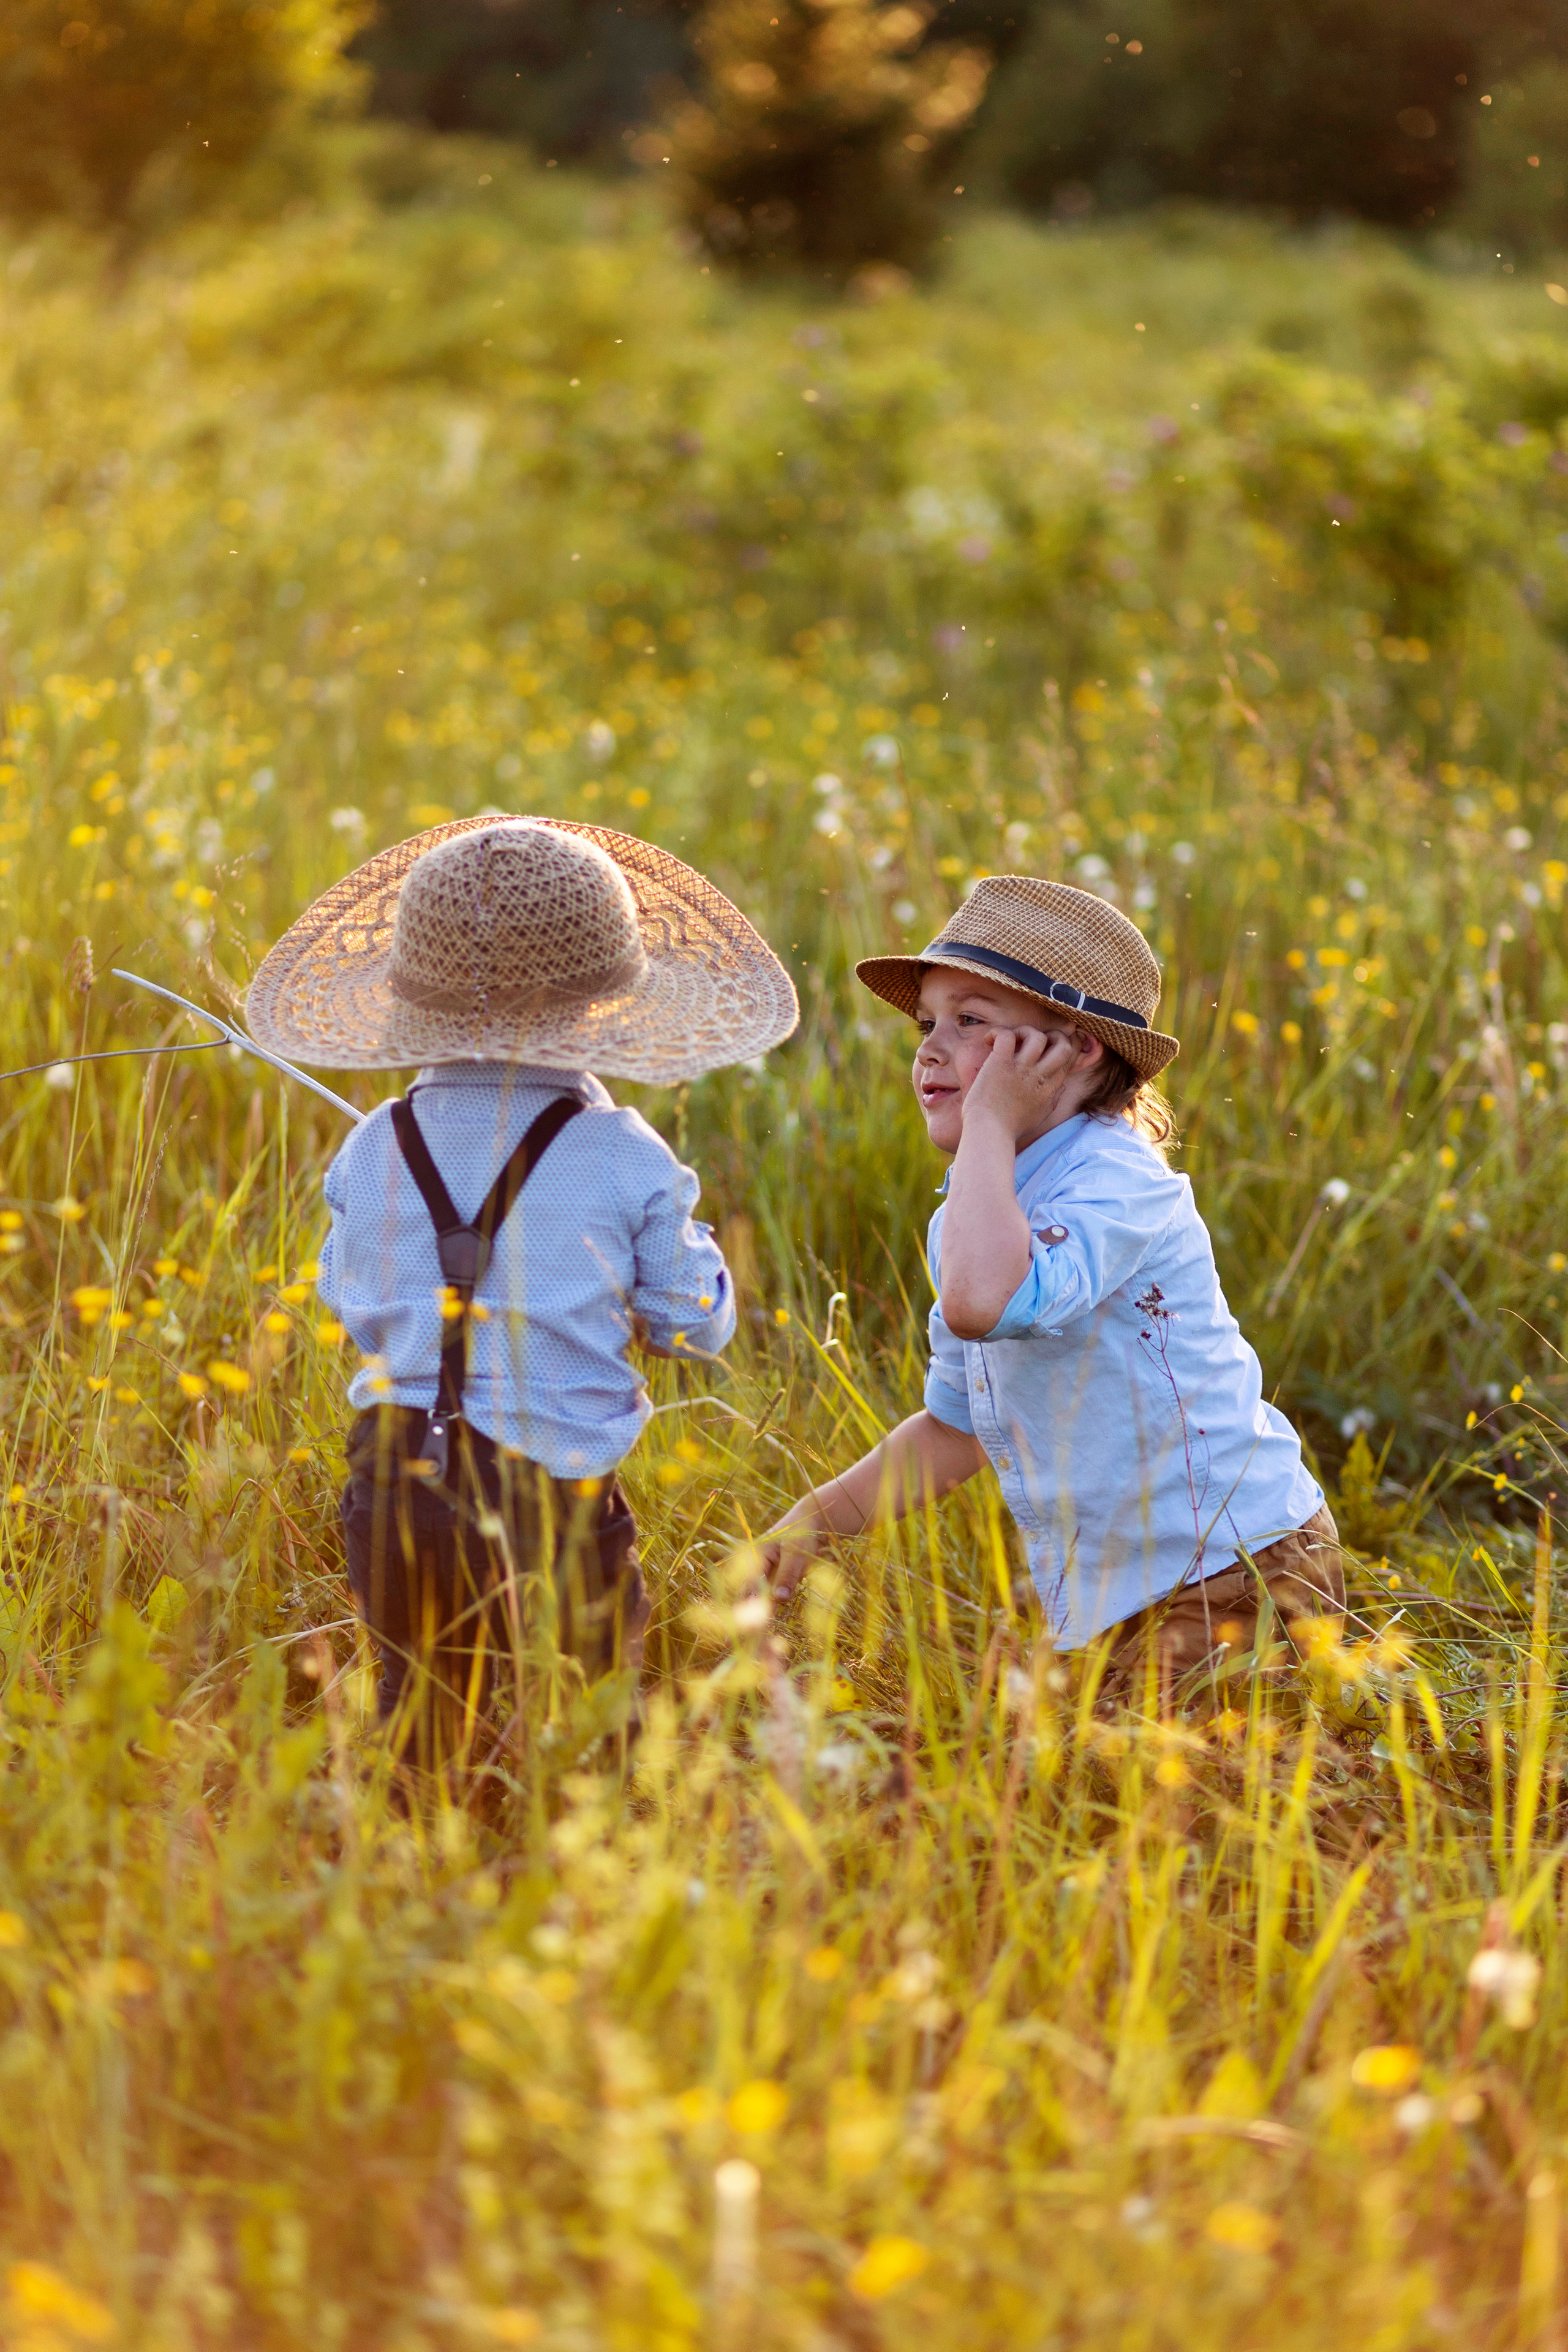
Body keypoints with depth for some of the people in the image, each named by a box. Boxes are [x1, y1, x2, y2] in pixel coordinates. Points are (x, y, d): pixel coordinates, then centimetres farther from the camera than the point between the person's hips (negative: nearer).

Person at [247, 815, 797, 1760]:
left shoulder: (373, 1154, 0)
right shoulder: (623, 1158, -8)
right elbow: (697, 1324, 3)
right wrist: (681, 1228, 21)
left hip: (396, 1482, 3)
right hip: (554, 1498, -3)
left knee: (419, 1724, 17)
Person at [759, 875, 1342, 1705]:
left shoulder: (1118, 1185, -21)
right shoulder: (977, 1213, 8)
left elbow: (985, 1301, -42)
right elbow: (958, 1427, 20)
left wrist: (992, 1119, -29)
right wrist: (820, 1514, 7)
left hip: (1241, 1579, -9)